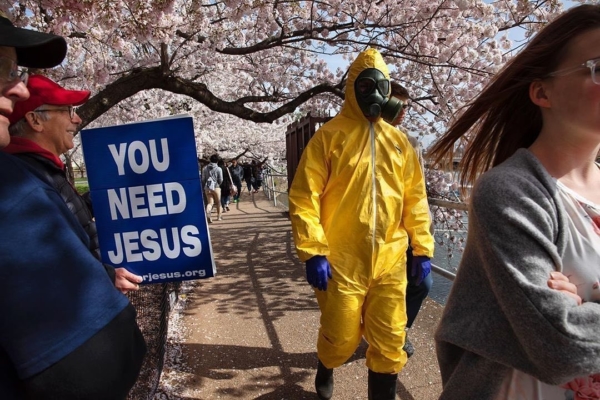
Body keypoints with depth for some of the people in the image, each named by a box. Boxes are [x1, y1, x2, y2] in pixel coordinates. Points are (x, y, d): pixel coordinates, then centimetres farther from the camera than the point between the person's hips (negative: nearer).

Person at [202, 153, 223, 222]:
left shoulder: (205, 168, 6)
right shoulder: (218, 169, -6)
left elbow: (203, 179, 6)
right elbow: (220, 180, -6)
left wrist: (204, 187, 13)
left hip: (207, 188, 3)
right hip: (216, 187, -3)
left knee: (209, 202, 4)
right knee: (218, 202, 14)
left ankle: (207, 212, -25)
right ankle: (219, 216, 23)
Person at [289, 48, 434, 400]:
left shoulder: (399, 141, 10)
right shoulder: (330, 135, -3)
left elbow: (415, 200, 12)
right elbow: (304, 198, -9)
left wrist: (422, 249, 9)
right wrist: (313, 252, -14)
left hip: (390, 262, 4)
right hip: (341, 263, -3)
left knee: (390, 342, 10)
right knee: (342, 338, 12)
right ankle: (325, 371, 46)